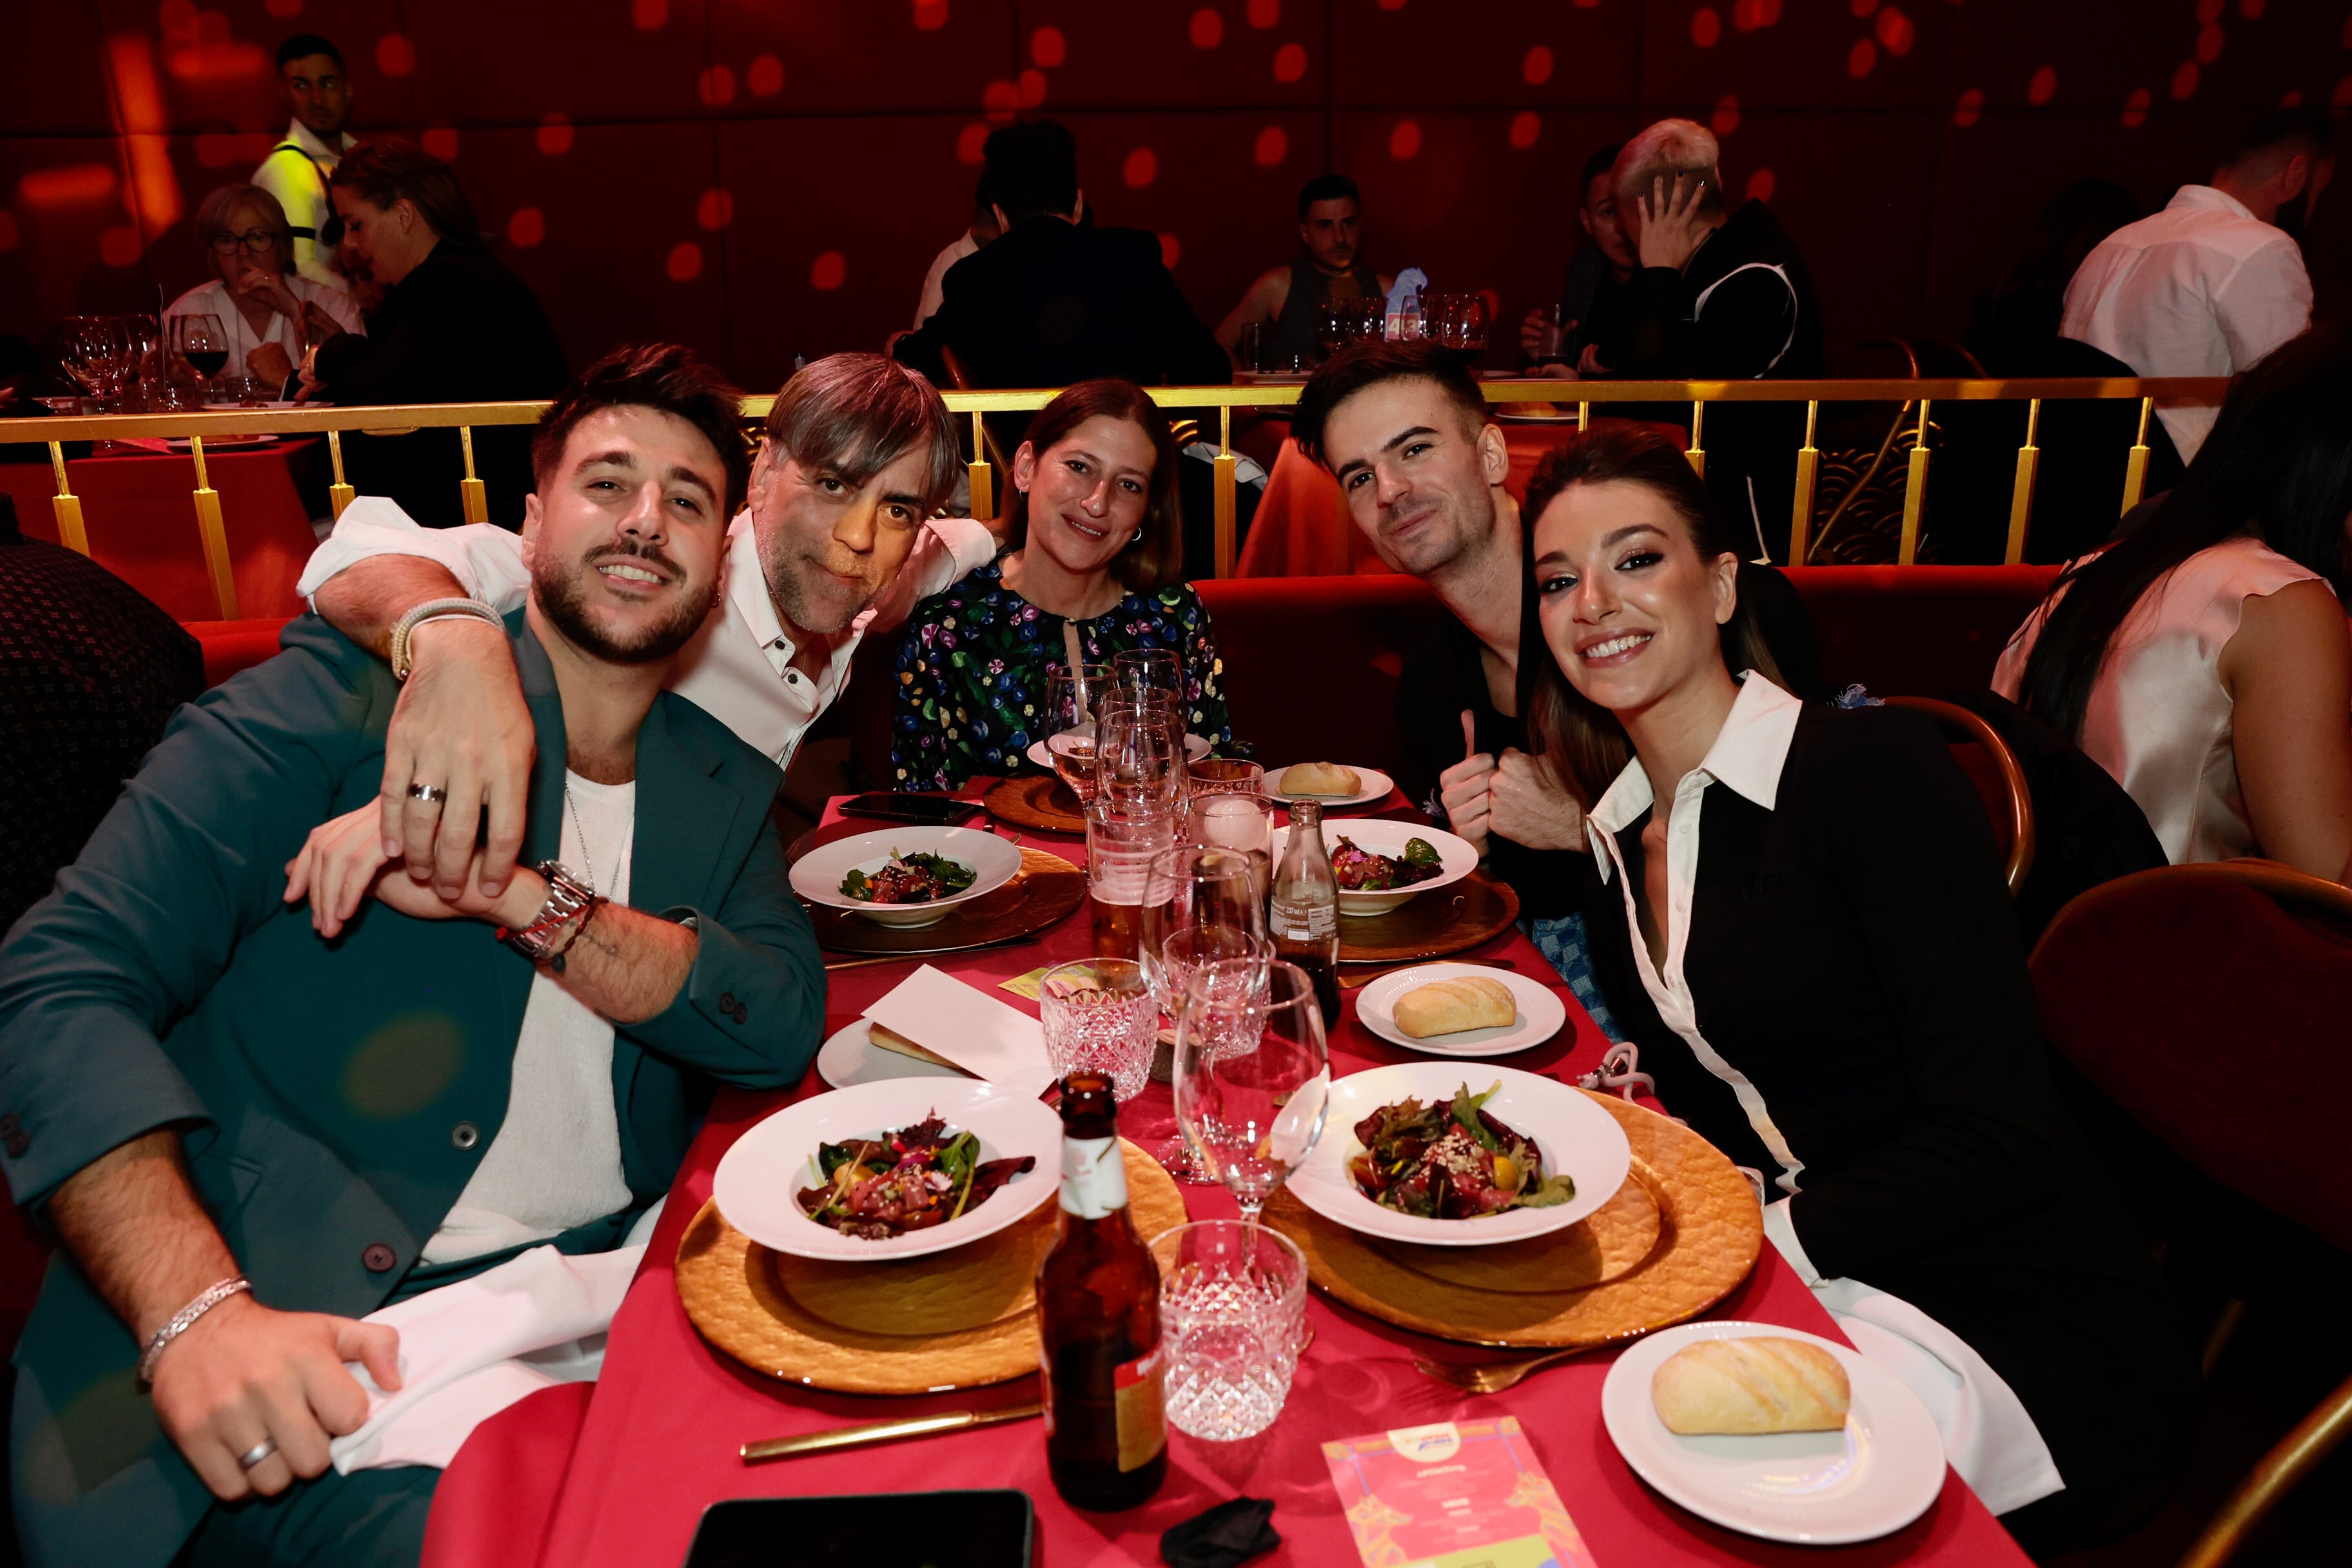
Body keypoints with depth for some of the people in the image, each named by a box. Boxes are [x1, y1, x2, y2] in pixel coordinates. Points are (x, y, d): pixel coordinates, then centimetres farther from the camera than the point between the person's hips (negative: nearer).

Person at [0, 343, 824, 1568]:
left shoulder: (727, 788, 14)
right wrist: (200, 1314, -23)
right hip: (295, 1325, -4)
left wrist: (513, 895, -17)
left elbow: (784, 1026, -3)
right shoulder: (350, 691, 0)